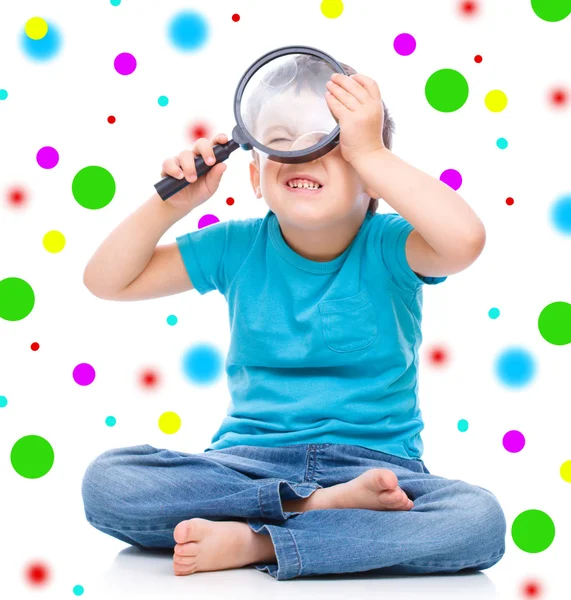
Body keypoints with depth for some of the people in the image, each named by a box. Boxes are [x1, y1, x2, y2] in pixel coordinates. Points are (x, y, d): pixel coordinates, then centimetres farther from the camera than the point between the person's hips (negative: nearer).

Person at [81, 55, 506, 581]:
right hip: (249, 460, 2)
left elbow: (464, 239, -29)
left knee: (480, 519, -32)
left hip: (375, 460, -2)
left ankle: (250, 541, -27)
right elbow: (107, 280, 9)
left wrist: (370, 151, -23)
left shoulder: (387, 247, -5)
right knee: (105, 480, -23)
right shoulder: (239, 247, 4)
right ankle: (323, 505, -21)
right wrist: (172, 203, -6)